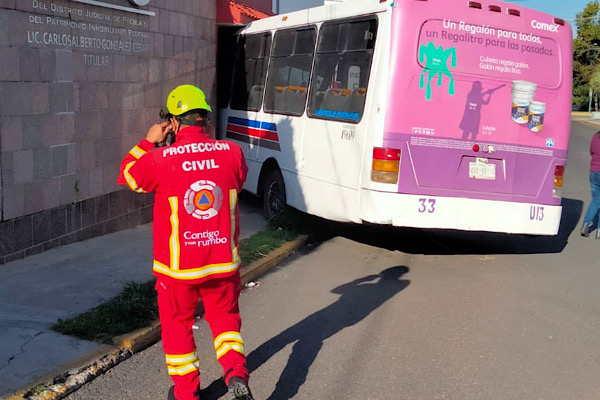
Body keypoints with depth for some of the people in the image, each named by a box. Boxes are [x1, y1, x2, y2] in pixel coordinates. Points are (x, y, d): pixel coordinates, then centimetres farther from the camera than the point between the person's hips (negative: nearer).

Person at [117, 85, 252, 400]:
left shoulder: (160, 159, -15)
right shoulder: (230, 152, -8)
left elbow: (128, 175, 5)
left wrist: (148, 142, 14)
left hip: (178, 267, -2)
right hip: (223, 262, 2)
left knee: (177, 324, 18)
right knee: (225, 316, 23)